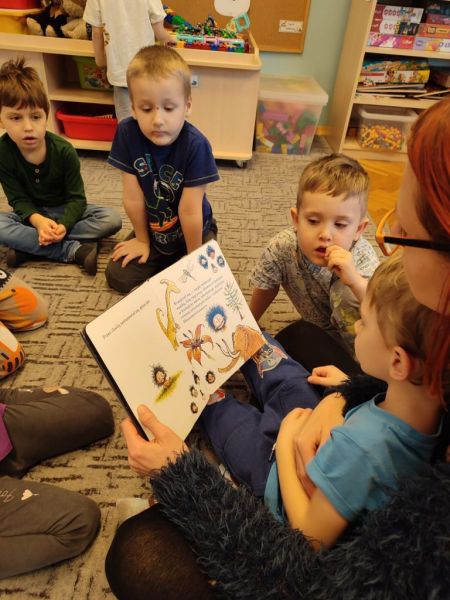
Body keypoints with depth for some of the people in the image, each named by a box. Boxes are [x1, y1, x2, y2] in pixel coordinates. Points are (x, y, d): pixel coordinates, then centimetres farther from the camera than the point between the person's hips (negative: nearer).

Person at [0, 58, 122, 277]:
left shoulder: (64, 150, -18)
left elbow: (76, 198, -16)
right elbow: (18, 199, -11)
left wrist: (63, 225, -35)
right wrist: (37, 220, -33)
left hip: (64, 211, 1)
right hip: (30, 214, 0)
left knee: (112, 219, -25)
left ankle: (30, 246, -26)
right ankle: (74, 250, -30)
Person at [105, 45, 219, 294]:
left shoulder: (196, 145, -30)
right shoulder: (127, 133, -21)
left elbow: (190, 210, -25)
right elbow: (133, 197, -12)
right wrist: (142, 240, -3)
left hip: (192, 232, -3)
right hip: (152, 229, 3)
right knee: (117, 277, 0)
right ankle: (159, 259, 26)